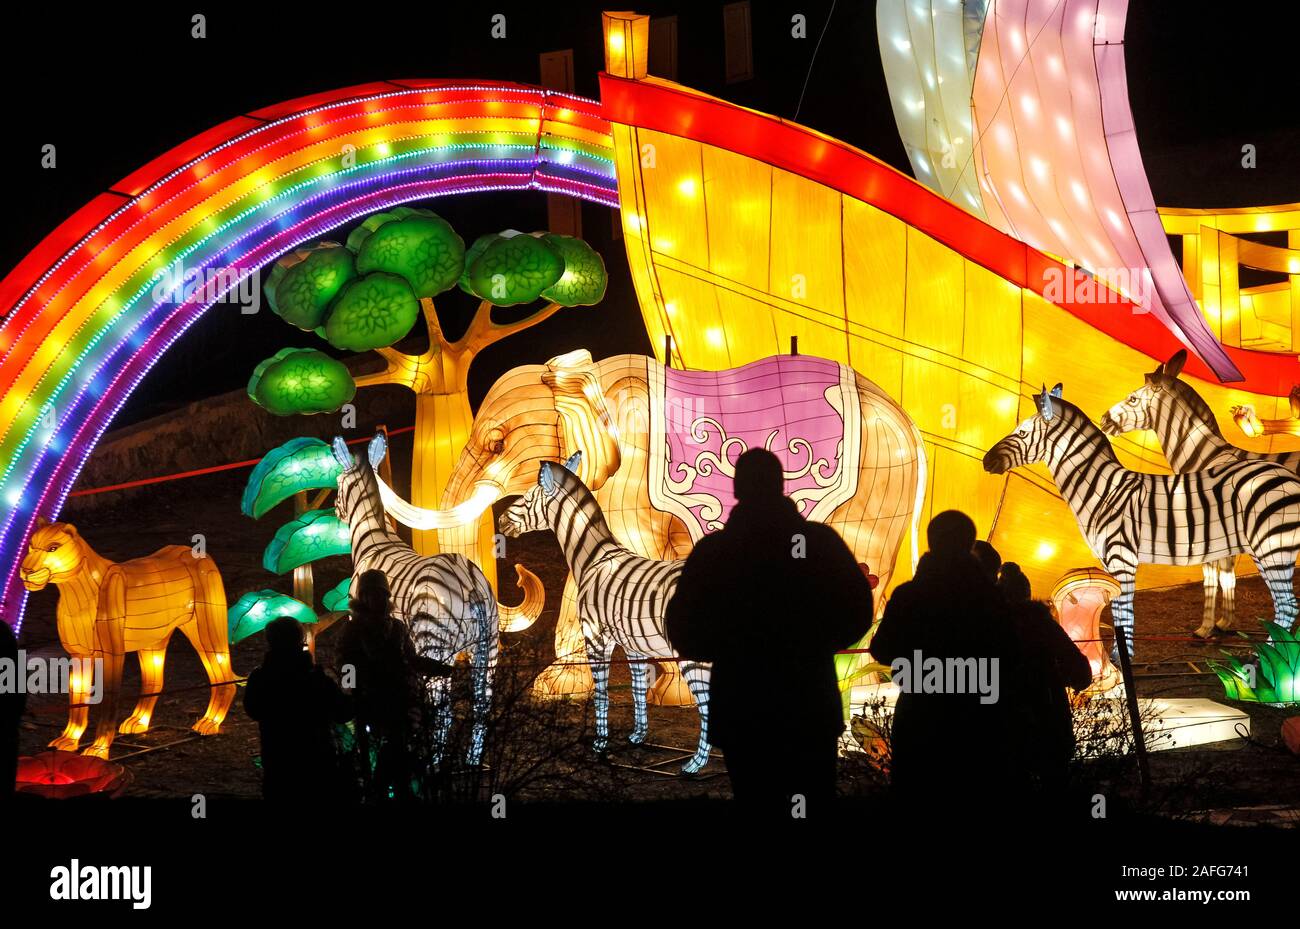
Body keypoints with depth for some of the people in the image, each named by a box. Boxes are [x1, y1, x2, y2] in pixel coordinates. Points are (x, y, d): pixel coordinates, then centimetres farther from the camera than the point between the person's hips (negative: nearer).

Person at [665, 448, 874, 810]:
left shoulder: (712, 550, -6)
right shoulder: (821, 541, -6)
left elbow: (685, 634, -2)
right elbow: (856, 613, -2)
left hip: (741, 710, 0)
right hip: (811, 705, 0)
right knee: (815, 805, 12)